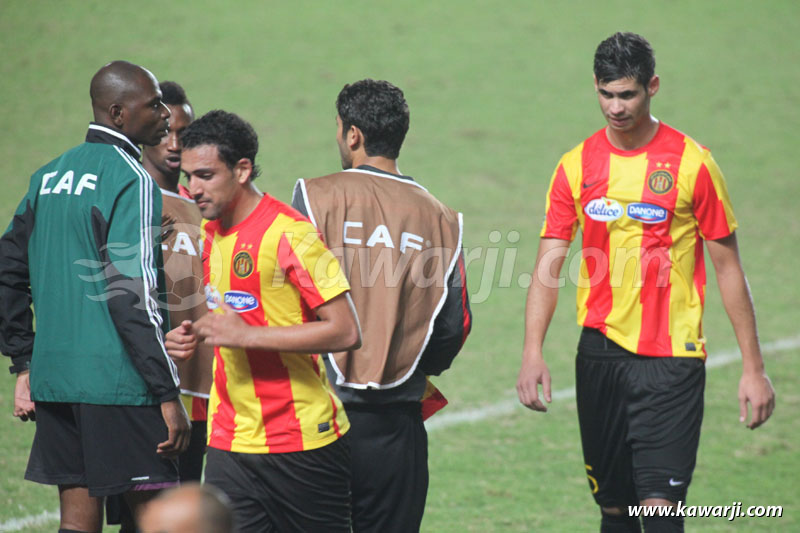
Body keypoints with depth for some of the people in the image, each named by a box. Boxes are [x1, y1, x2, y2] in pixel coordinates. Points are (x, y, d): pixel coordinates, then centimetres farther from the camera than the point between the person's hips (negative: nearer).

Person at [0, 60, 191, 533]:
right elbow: (131, 294, -17)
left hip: (54, 375, 8)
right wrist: (168, 395, -16)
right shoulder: (130, 180, -10)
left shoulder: (48, 177, 14)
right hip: (118, 381, -8)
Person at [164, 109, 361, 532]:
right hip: (229, 444, 6)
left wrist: (248, 335, -22)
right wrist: (194, 337, 4)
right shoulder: (209, 235, 10)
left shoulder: (290, 234, -14)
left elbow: (346, 332, -19)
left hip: (304, 442, -6)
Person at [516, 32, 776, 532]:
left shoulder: (693, 162, -4)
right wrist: (533, 352, -13)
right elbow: (549, 266, 2)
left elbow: (728, 267, 1)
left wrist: (753, 367, -1)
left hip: (672, 359, -3)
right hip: (601, 352, 4)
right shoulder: (577, 166, 4)